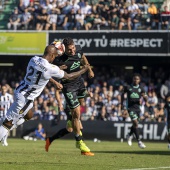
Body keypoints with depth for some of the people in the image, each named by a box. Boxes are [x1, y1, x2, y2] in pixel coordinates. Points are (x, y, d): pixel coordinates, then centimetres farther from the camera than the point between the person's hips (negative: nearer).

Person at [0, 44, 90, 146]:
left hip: (19, 91, 8)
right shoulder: (51, 68, -22)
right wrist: (84, 70, 7)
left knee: (29, 116, 29)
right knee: (9, 122, 0)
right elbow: (69, 77, -8)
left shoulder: (34, 59, -1)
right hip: (25, 97, -8)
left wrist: (54, 82, 29)